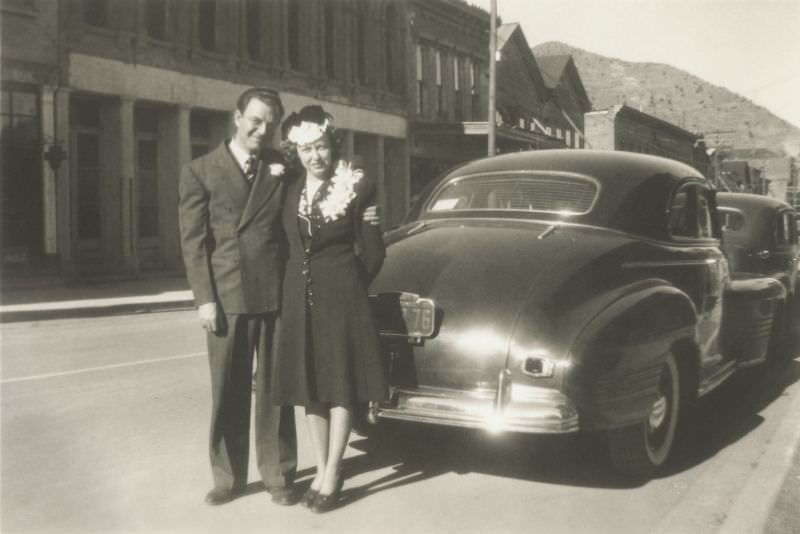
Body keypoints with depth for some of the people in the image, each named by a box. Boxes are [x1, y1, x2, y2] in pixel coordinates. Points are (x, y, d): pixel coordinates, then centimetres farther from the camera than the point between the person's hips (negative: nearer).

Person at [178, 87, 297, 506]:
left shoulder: (283, 168, 9)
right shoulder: (200, 171, 4)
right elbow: (193, 241, -1)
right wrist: (204, 299, -7)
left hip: (276, 294, 1)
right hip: (227, 296, -1)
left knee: (274, 388, 9)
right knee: (228, 392, 8)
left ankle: (277, 474, 20)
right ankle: (228, 477, 21)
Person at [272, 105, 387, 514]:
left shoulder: (358, 187, -7)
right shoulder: (290, 191, 6)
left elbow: (372, 251, -3)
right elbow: (286, 245, 13)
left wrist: (348, 287, 5)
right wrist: (298, 286, 8)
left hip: (341, 297, -5)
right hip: (298, 298, 5)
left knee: (341, 385, 1)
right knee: (310, 386, 10)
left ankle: (332, 475, 8)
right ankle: (321, 471, 21)